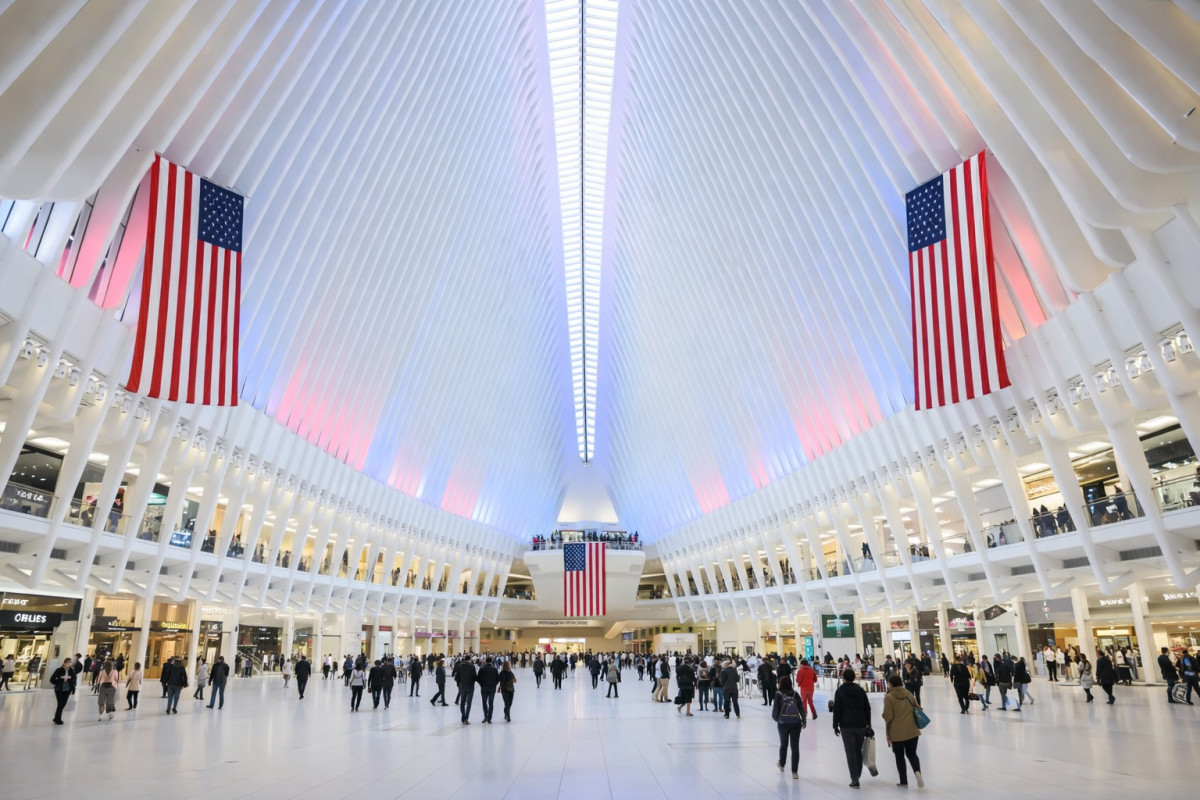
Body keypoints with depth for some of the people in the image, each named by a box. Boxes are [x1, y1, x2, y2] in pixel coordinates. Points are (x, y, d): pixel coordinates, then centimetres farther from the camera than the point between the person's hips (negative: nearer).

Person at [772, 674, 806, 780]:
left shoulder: (778, 694, -4)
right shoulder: (795, 693, 3)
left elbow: (776, 709, -5)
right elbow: (801, 708, -1)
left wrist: (776, 718, 13)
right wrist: (804, 721, 7)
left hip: (783, 723, -1)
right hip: (796, 723, 1)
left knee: (783, 744, 20)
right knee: (795, 746, 3)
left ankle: (781, 764, 40)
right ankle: (794, 772, 0)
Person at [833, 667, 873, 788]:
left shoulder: (840, 691, -4)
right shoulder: (860, 690, 7)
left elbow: (837, 710, -7)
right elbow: (867, 708, 8)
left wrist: (835, 726, 0)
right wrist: (868, 724, 15)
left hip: (846, 726, -4)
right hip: (861, 725, 4)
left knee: (851, 753, -2)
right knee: (858, 751, 18)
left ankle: (855, 779, -5)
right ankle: (858, 774, 25)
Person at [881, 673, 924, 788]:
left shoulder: (888, 697, -10)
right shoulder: (908, 693, 4)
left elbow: (888, 717, -12)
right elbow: (917, 708, 11)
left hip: (897, 732, -3)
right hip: (912, 730, 4)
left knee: (899, 756, 12)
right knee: (912, 754, 15)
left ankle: (903, 781, 16)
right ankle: (917, 771, -12)